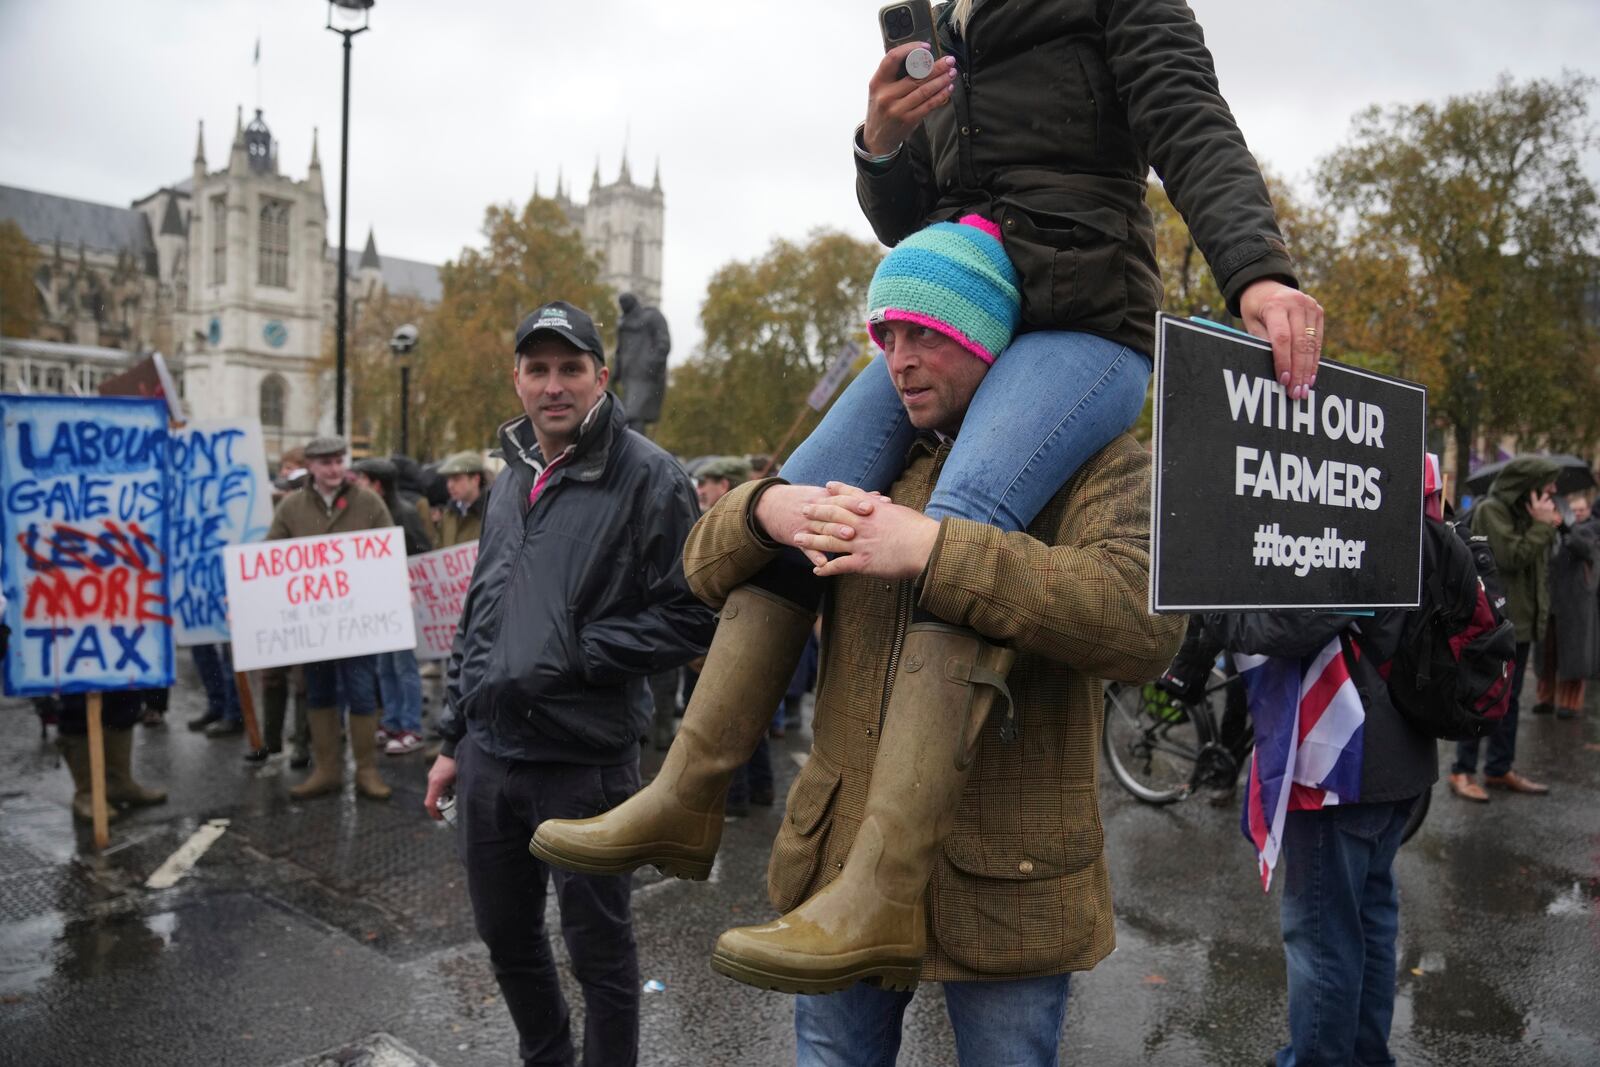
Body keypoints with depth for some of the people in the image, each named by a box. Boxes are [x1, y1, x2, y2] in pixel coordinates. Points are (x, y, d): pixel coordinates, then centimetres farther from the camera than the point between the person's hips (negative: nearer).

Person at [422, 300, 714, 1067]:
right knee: (506, 936, 22)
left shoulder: (648, 479, -12)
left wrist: (573, 654, -18)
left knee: (599, 950, 9)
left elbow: (690, 620, -15)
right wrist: (453, 738, 17)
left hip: (586, 761, -7)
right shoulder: (511, 477, 11)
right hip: (488, 754, 7)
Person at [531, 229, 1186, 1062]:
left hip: (1005, 886, -4)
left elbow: (1146, 622, -28)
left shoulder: (1096, 466, -9)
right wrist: (767, 510, -16)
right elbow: (705, 567, 7)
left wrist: (934, 550, -31)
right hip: (840, 858, 5)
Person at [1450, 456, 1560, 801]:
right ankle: (1463, 771, 2)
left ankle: (1499, 769, 21)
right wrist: (1542, 525, -14)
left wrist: (1549, 527, 5)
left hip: (1519, 621, 9)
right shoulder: (1491, 510, -12)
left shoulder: (1523, 512, 14)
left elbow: (1538, 561, 18)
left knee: (1509, 699, 13)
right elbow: (1512, 557, -20)